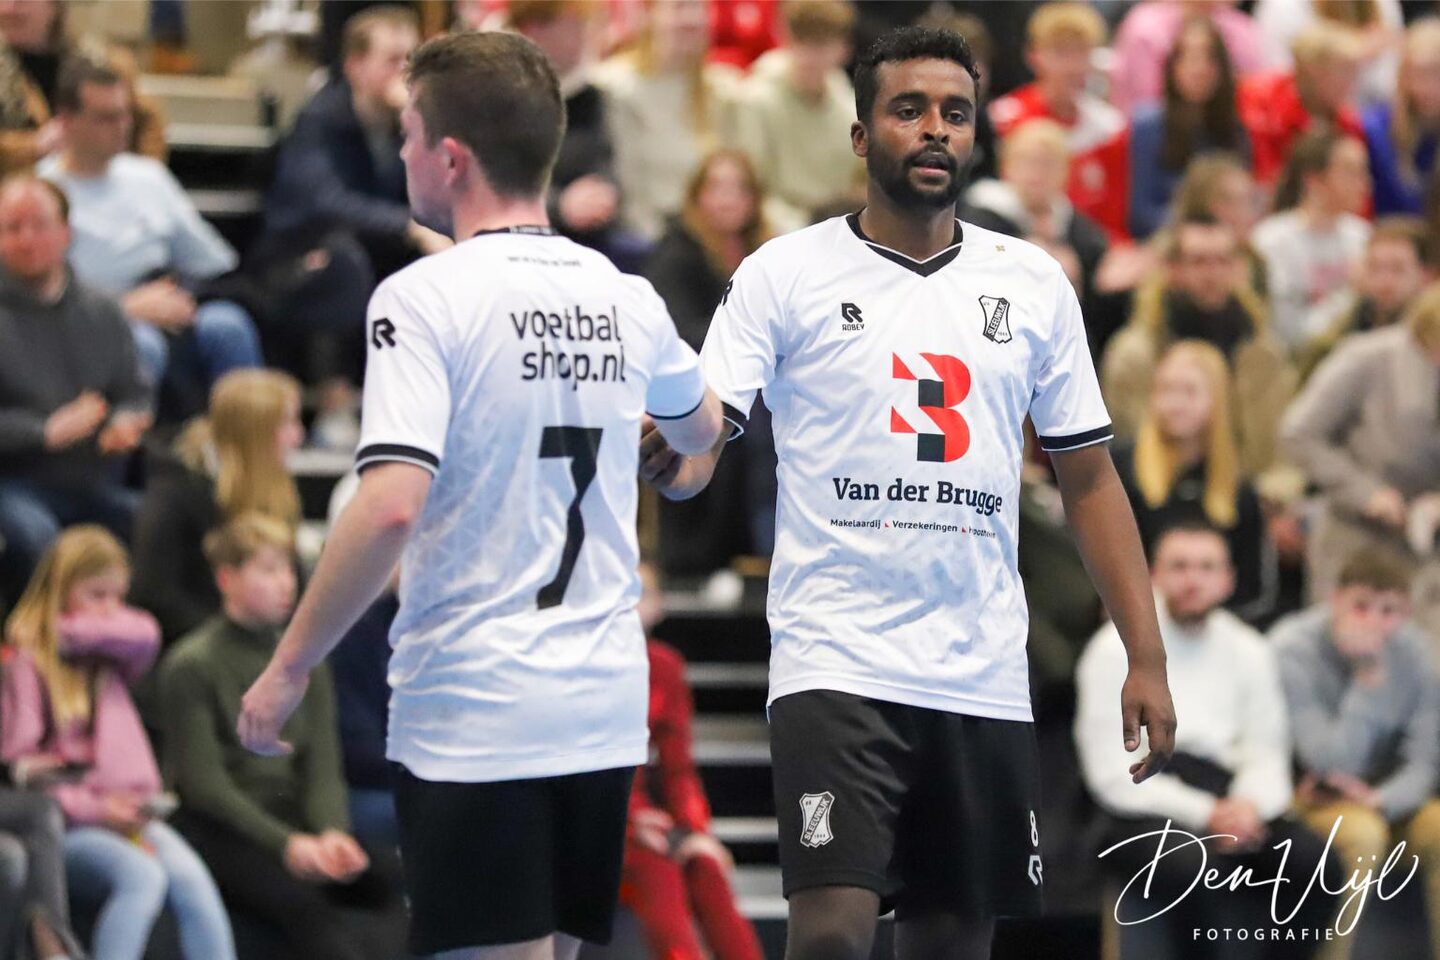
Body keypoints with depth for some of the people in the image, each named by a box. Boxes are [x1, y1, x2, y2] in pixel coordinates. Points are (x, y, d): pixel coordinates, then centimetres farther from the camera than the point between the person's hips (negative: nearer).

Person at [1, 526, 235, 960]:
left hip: (131, 814, 5)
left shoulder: (110, 657, 20)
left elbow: (144, 634, -4)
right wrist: (92, 807, -15)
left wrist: (67, 633, -3)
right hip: (69, 825, -5)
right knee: (143, 875, -31)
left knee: (189, 875, -23)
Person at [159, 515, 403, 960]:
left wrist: (332, 831, -16)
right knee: (301, 903, -34)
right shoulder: (192, 665, -4)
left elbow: (323, 766, 7)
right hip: (219, 831, -6)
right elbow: (203, 782, -11)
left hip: (292, 826, 6)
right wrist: (284, 844, -21)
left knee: (397, 876, -22)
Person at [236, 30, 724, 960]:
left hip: (474, 716, -6)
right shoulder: (625, 298, 7)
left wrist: (290, 667, -13)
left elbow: (391, 506, -21)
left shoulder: (425, 298, -12)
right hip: (604, 709, 6)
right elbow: (703, 427, 28)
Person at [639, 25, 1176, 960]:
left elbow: (1089, 475, 12)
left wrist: (1148, 657, 5)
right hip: (836, 663, -4)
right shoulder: (784, 275, -1)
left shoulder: (1035, 283, 8)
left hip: (984, 675, 4)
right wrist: (668, 455, -33)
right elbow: (697, 447, -8)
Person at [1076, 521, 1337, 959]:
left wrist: (1248, 805, -12)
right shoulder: (1115, 651, 1)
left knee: (1314, 859, -25)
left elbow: (1266, 754, 12)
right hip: (1142, 813, -4)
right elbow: (1111, 773, -5)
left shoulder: (1249, 652, 16)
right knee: (1199, 866, -37)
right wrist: (1205, 814, -16)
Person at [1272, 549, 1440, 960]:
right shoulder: (1293, 649, -19)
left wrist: (1379, 800, -25)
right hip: (1308, 799, -4)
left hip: (1388, 798, 4)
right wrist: (1369, 675, -27)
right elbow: (1333, 764, -24)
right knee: (1362, 832, -35)